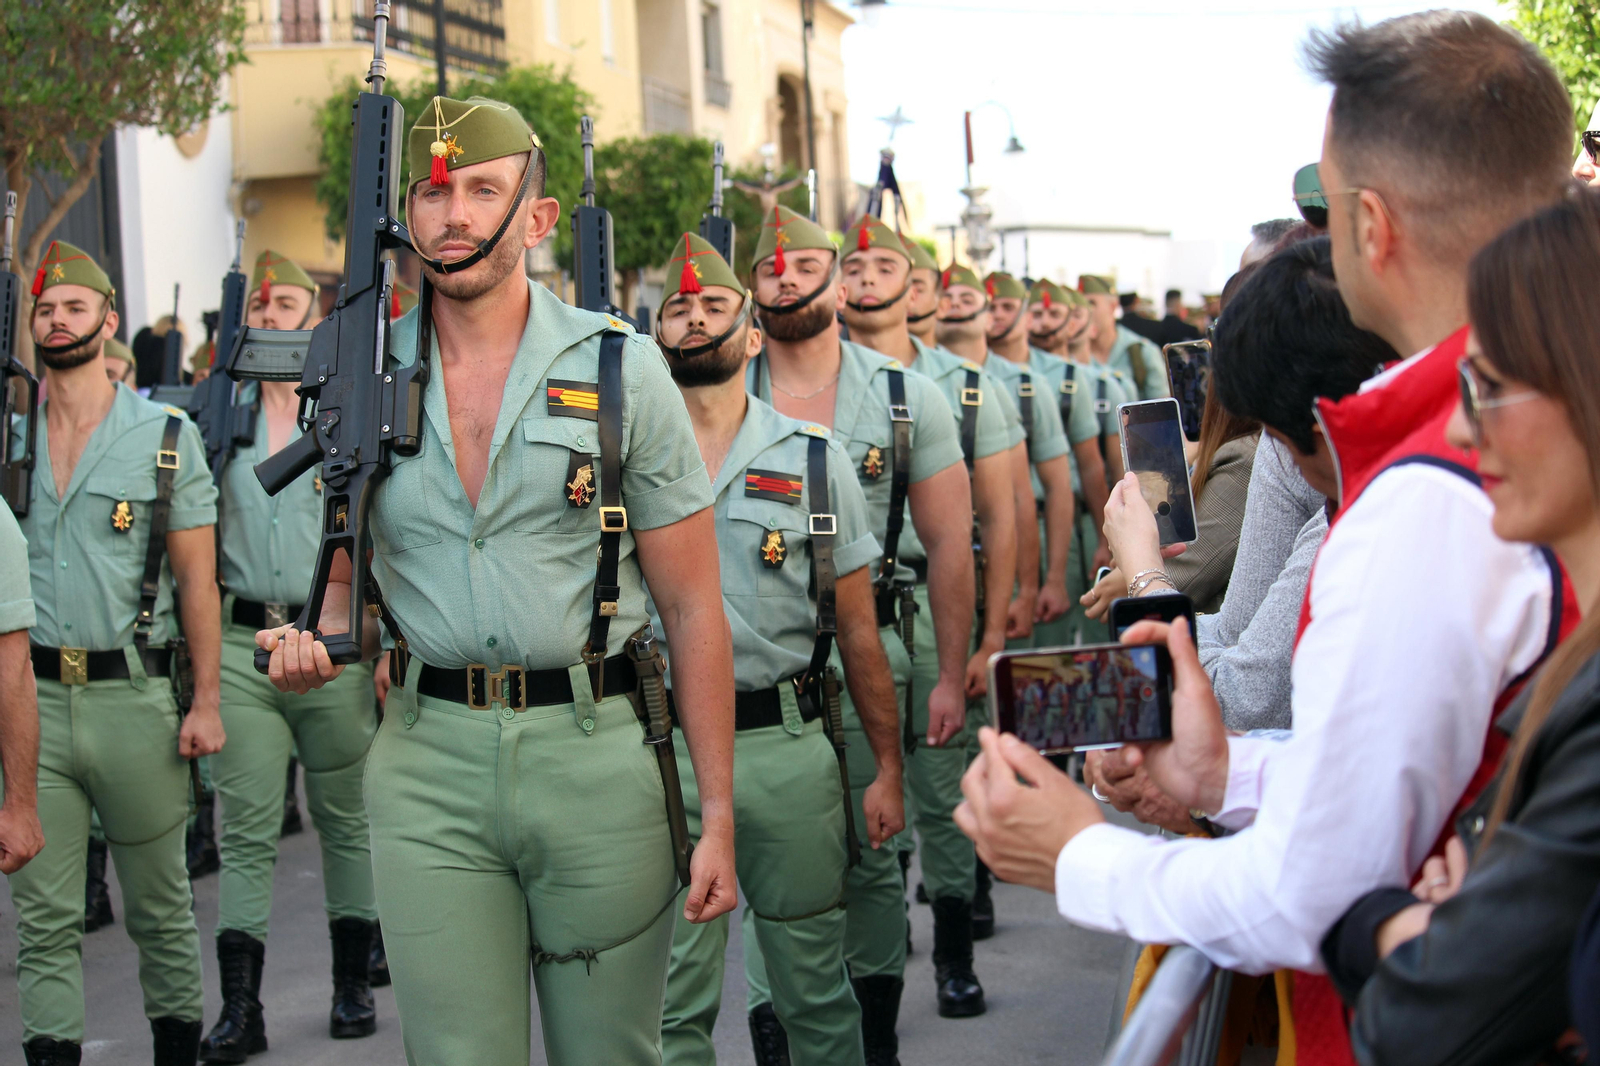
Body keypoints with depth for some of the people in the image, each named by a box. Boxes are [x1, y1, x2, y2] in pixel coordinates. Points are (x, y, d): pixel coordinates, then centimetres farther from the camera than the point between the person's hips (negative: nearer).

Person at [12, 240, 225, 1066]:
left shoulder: (167, 436, 2)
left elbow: (196, 577, 1)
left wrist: (206, 702, -5)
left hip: (132, 692, -2)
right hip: (30, 696, 2)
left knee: (160, 905, 8)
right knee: (43, 914, 3)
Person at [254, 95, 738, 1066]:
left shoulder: (621, 369, -2)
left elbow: (693, 605, -2)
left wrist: (718, 818, -6)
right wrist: (319, 642, -7)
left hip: (594, 752, -2)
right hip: (427, 763, 2)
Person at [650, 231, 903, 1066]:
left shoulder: (813, 458, 5)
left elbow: (856, 627, 7)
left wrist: (887, 769, 4)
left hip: (787, 745, 1)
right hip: (660, 747, 0)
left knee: (815, 985, 10)